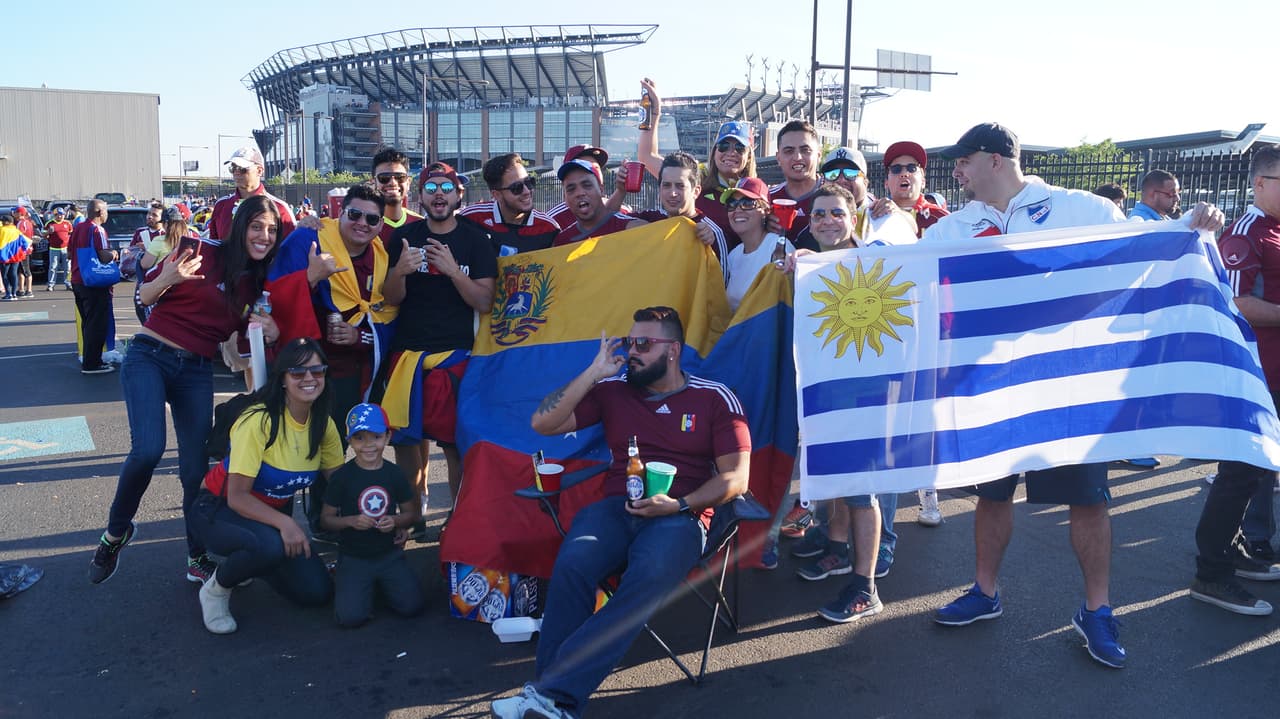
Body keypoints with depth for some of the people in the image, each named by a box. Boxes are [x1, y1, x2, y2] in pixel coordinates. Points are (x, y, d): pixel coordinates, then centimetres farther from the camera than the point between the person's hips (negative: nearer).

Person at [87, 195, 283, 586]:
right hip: (151, 355, -4)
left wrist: (269, 331, -6)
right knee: (148, 448, -23)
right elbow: (145, 296, -4)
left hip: (197, 372, 4)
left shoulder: (258, 280, 7)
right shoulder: (205, 252, -9)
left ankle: (198, 558, 19)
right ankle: (116, 530, 5)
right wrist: (168, 279, -26)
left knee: (195, 467, 2)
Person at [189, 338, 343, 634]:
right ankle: (216, 589, -5)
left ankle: (248, 562, 21)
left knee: (317, 592, -6)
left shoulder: (323, 424, -8)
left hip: (273, 511, 6)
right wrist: (284, 523, -40)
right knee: (271, 545, -38)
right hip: (219, 510, -6)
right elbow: (237, 496, -26)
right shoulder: (259, 421, -26)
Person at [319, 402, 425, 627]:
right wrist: (351, 521, -22)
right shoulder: (342, 477, -7)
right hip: (353, 557, -2)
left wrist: (395, 521, -14)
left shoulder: (394, 474, 1)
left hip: (389, 555, 2)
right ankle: (343, 583, 14)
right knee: (351, 616, -20)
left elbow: (412, 513, 8)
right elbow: (326, 519, -3)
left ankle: (381, 583, 17)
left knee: (412, 607, -13)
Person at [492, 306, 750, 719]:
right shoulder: (612, 390, 13)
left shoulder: (715, 399, 6)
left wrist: (678, 505, -13)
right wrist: (594, 372, 1)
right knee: (572, 564, -32)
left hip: (681, 516, -2)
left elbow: (735, 478, 2)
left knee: (650, 575, -36)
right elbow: (543, 423, 7)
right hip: (616, 508, 2)